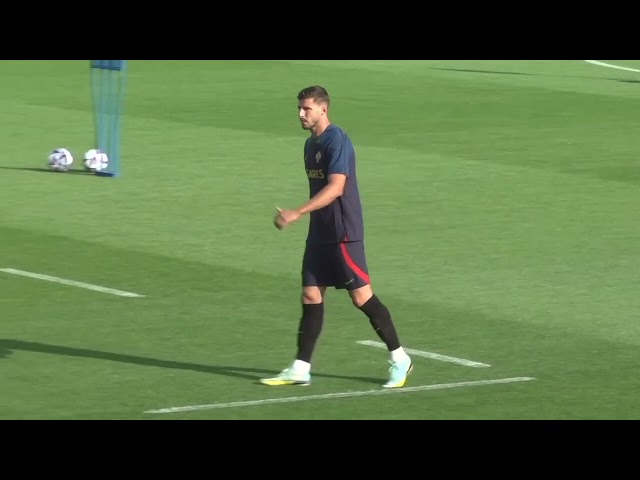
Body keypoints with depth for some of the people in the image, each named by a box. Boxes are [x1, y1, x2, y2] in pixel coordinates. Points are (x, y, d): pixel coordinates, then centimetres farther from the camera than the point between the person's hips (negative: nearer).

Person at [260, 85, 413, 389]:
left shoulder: (337, 141, -16)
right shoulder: (311, 144, 13)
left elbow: (335, 187, -25)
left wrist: (297, 214, -30)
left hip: (343, 234, -9)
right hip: (319, 234, 9)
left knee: (361, 296, -4)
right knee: (311, 297, 5)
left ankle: (399, 359, 8)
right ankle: (300, 369, 6)